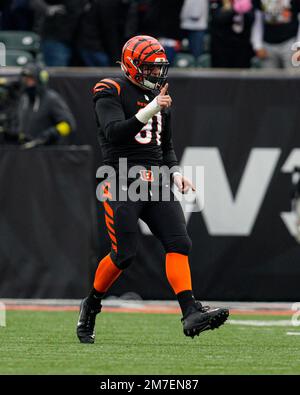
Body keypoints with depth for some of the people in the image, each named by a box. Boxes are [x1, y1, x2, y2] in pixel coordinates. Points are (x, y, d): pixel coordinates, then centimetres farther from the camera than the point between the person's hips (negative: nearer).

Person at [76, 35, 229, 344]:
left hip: (155, 183, 6)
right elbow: (114, 133, -22)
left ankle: (191, 314, -18)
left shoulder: (158, 97, 19)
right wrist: (149, 111, -29)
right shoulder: (111, 93, -4)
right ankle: (91, 305, 17)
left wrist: (175, 172, 10)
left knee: (178, 243, -10)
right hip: (122, 184, -6)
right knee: (123, 254, -7)